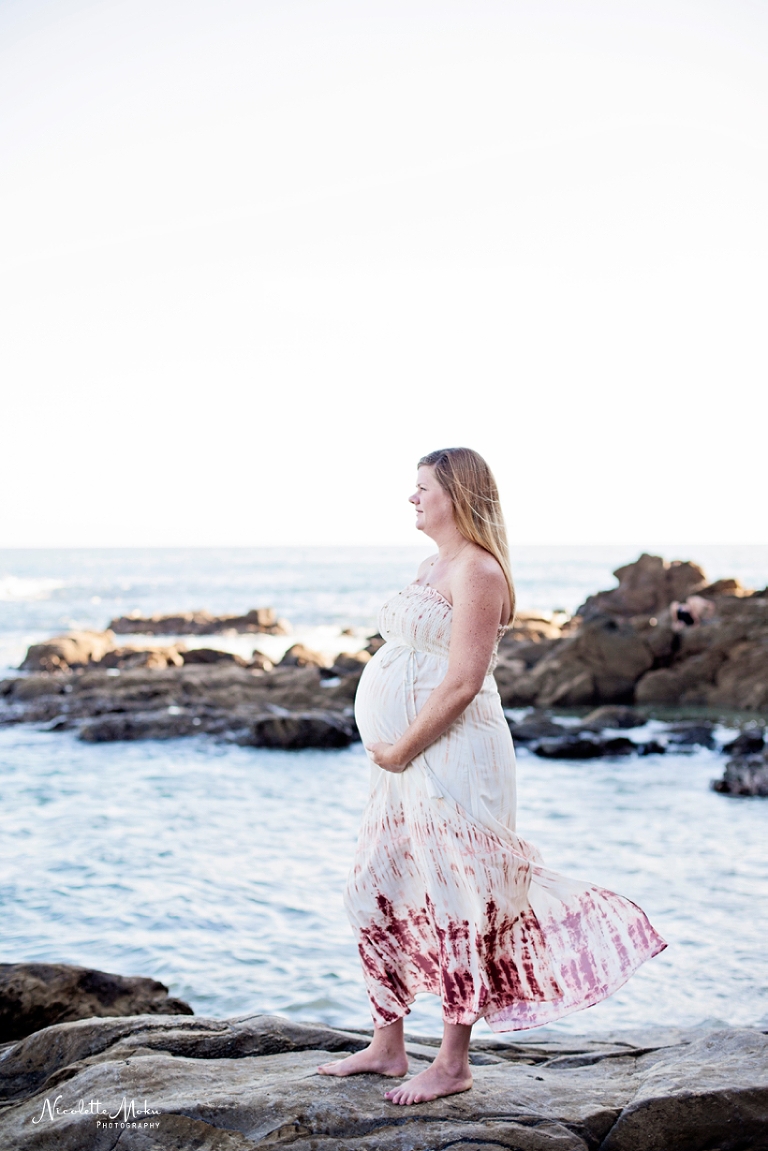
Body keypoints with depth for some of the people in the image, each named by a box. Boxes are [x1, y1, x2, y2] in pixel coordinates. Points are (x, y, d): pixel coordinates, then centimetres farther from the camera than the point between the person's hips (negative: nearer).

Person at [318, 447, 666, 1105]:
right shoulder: (434, 567, 18)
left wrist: (401, 749, -15)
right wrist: (390, 751, 12)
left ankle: (454, 1065, 7)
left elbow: (462, 682, -20)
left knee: (453, 900, -2)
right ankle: (387, 1047, 24)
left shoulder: (476, 569, -12)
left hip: (451, 757, -10)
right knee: (376, 896, 12)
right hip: (408, 762, 10)